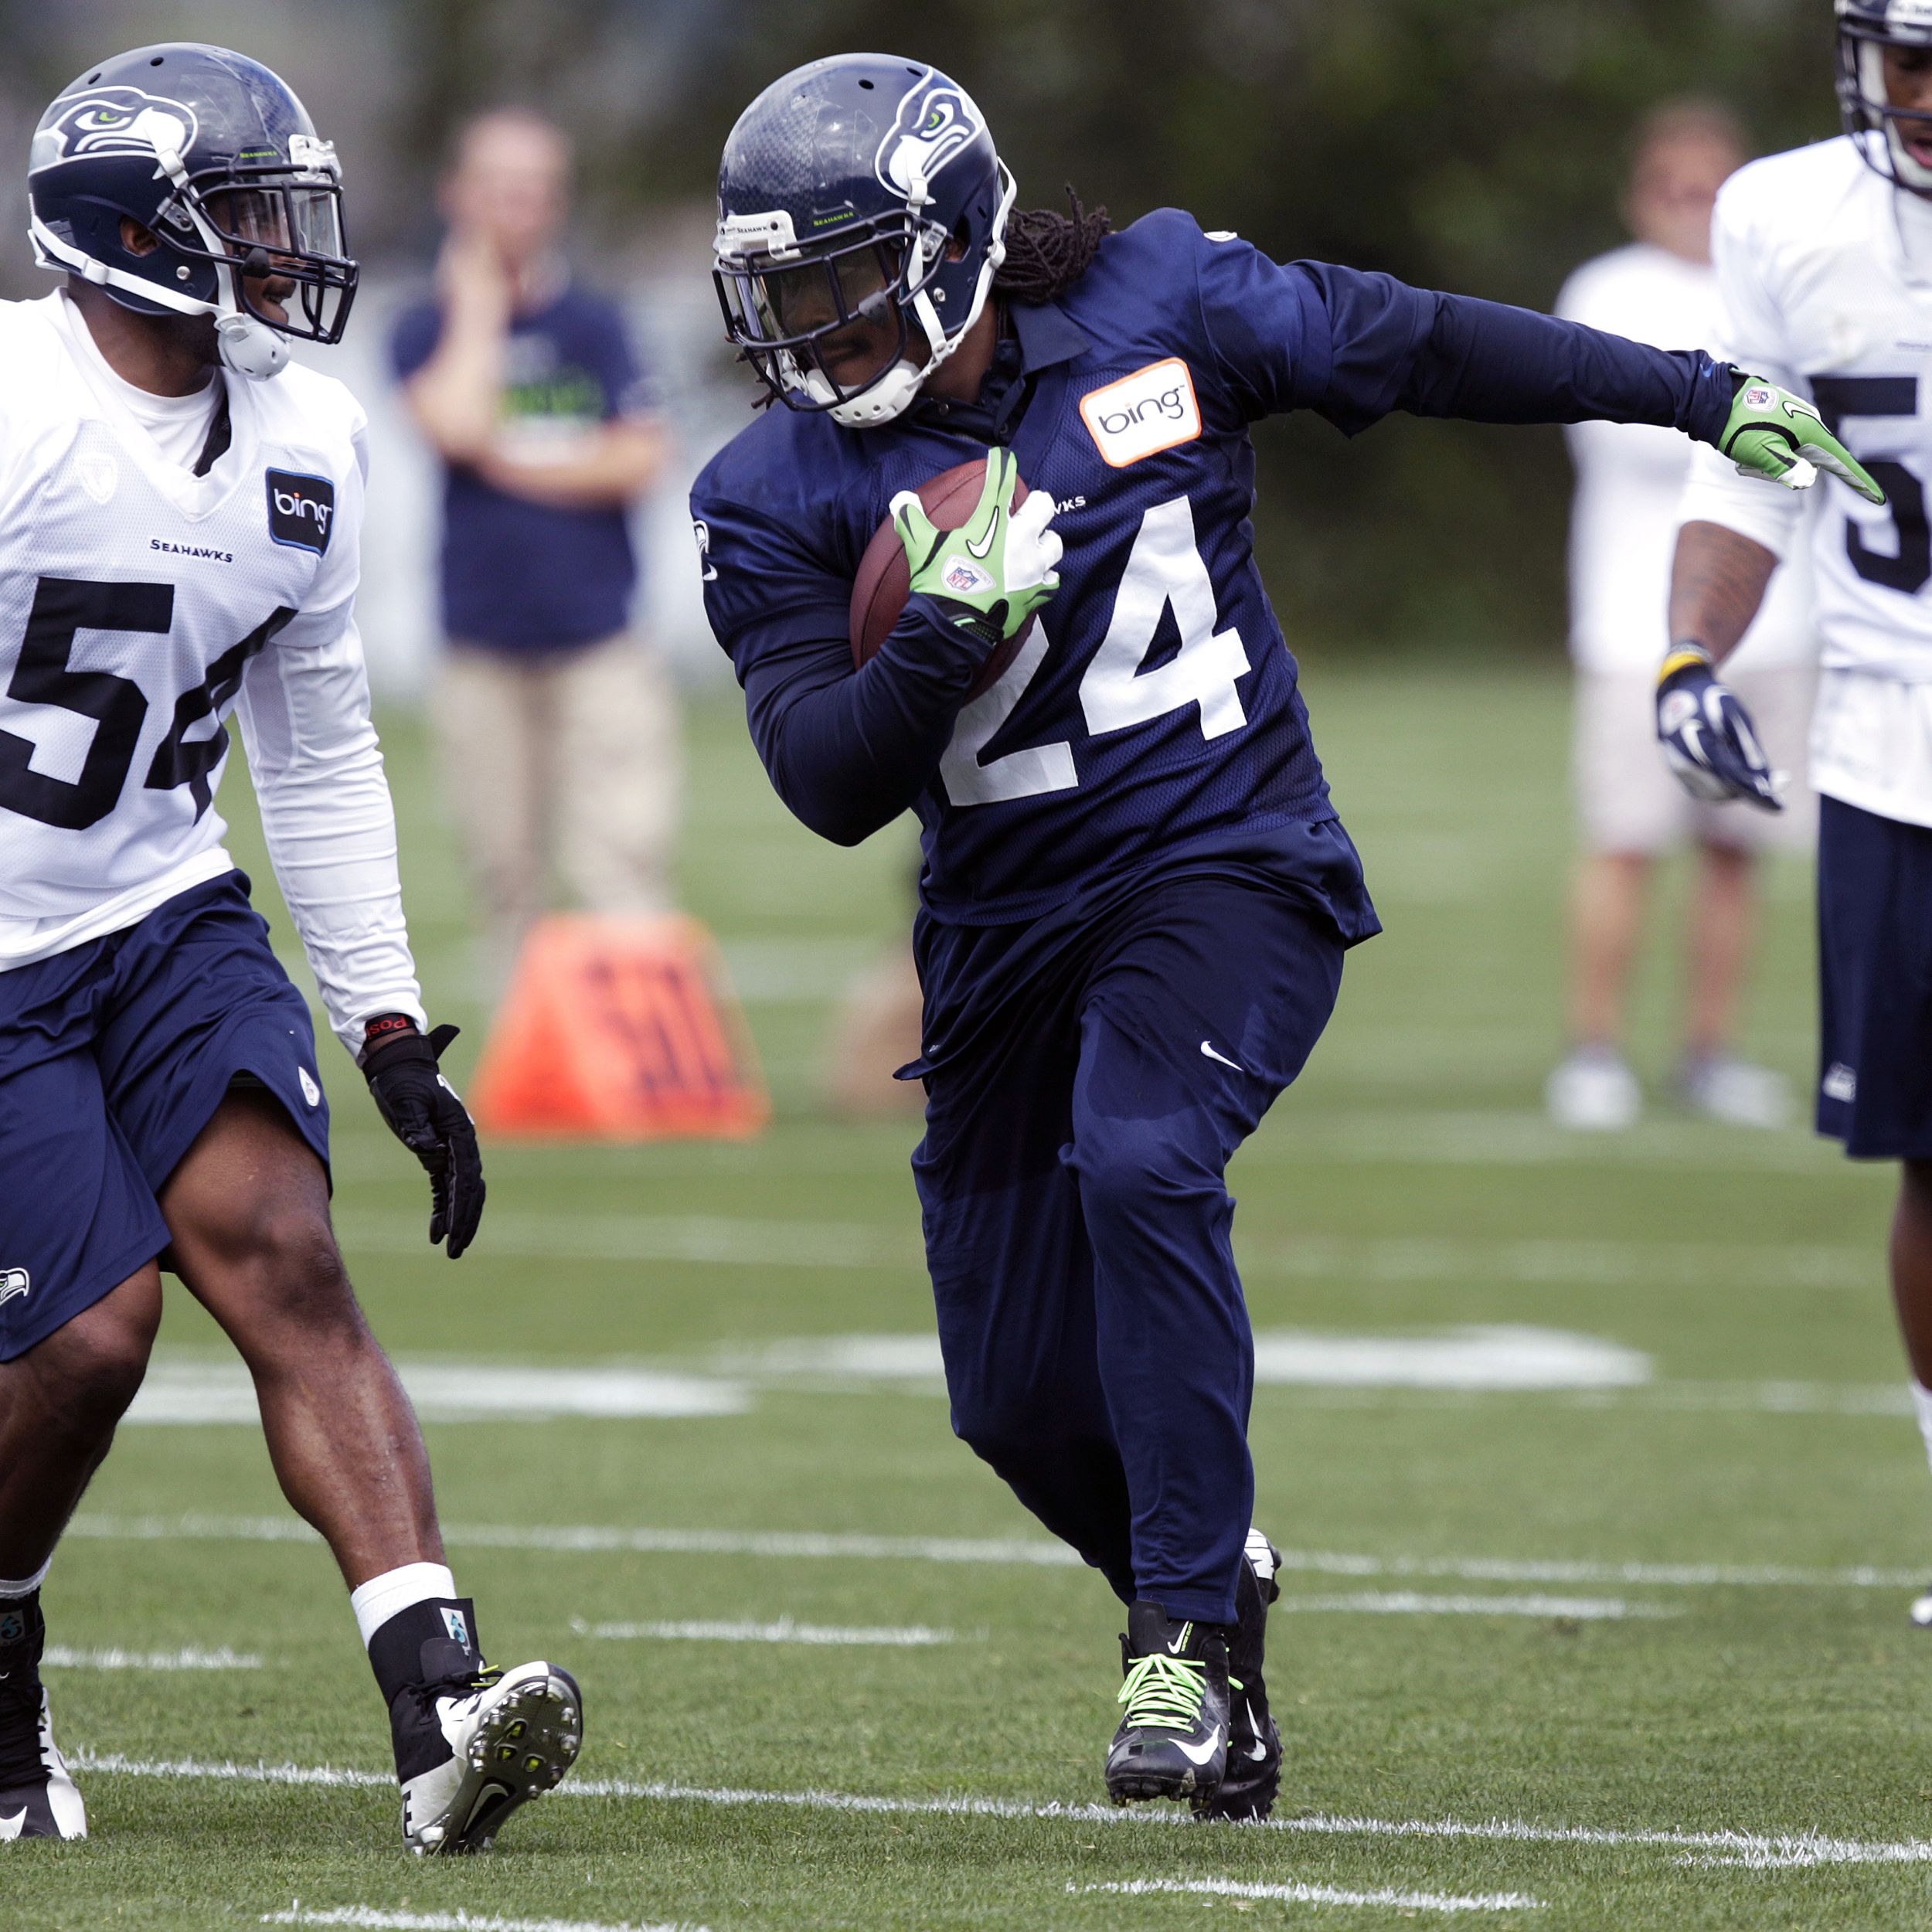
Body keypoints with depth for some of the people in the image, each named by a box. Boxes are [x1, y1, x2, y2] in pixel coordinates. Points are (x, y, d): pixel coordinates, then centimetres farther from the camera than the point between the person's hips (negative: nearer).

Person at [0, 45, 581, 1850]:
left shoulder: (303, 448, 4)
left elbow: (319, 755, 15)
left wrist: (389, 1029, 10)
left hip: (166, 917, 5)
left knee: (281, 1256, -14)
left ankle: (437, 1708, -25)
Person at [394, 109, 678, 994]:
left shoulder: (595, 323, 8)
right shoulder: (431, 329, 6)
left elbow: (640, 459, -2)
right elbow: (457, 425, -14)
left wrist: (513, 465, -6)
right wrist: (479, 304, -3)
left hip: (598, 645, -1)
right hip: (483, 651, 1)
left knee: (623, 867, -12)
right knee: (507, 879, 4)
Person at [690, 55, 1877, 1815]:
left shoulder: (1157, 308, -6)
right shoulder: (788, 497, -4)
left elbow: (1420, 348, 6)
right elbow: (830, 784, -10)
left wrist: (1700, 395, 10)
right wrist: (938, 651, -29)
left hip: (1227, 873, -3)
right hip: (1008, 929, 3)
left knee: (1138, 1160, -31)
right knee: (1021, 1401, 2)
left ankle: (1185, 1633, -25)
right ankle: (1211, 1576, 34)